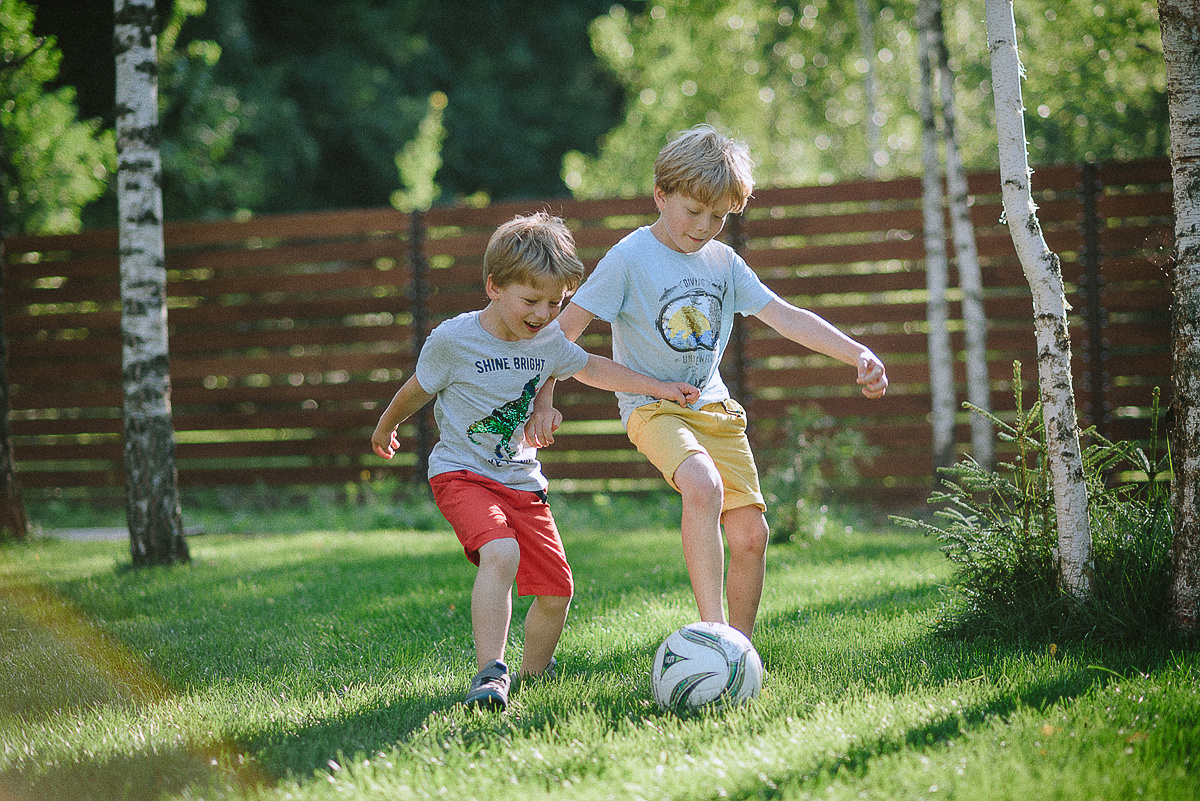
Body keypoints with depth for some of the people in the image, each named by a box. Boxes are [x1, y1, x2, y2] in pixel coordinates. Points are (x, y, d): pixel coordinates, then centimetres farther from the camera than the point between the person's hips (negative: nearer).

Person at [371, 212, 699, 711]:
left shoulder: (548, 340, -1)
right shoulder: (453, 340, -15)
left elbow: (591, 368, 19)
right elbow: (416, 392, 2)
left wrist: (659, 388, 13)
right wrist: (386, 429, 19)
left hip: (522, 480, 6)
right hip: (462, 473, -6)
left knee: (556, 589, 6)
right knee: (500, 554, -33)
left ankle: (533, 674, 31)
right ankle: (490, 674, -34)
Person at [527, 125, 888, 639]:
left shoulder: (724, 262, 6)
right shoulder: (629, 259, -10)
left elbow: (785, 317, 3)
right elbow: (565, 328, -7)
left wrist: (858, 354, -9)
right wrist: (542, 402, -13)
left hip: (714, 408, 6)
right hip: (653, 408, -6)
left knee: (750, 534, -2)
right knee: (703, 485, -34)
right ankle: (712, 631, -34)